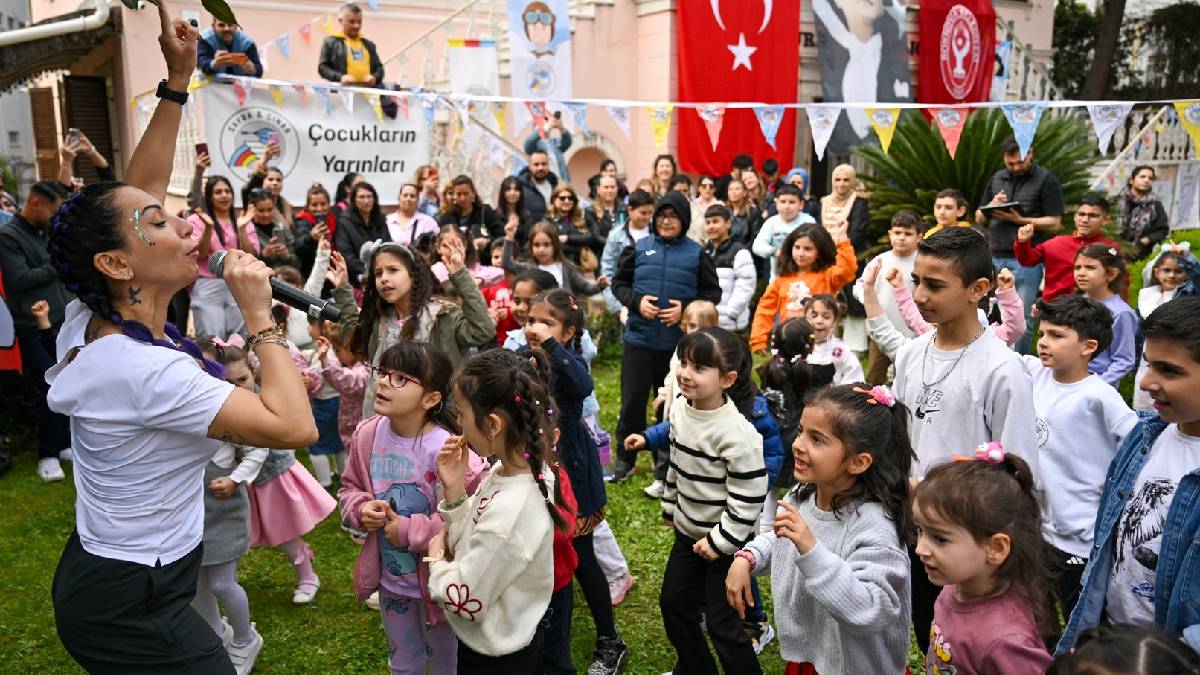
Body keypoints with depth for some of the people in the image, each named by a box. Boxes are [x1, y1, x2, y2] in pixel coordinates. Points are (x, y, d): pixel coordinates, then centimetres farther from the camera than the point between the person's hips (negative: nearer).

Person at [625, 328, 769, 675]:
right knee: (673, 602, 20)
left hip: (726, 541, -8)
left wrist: (721, 541, -18)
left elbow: (748, 498, -23)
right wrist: (670, 506, 17)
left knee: (722, 623, 2)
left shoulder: (738, 434, -29)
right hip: (687, 531, 8)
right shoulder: (679, 407, -5)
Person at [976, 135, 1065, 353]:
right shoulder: (997, 179, 16)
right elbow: (979, 219, 19)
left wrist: (1019, 220, -14)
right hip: (996, 257, 5)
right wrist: (991, 207, -2)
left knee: (1022, 319, -3)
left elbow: (1054, 222, -5)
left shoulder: (1046, 180, 1)